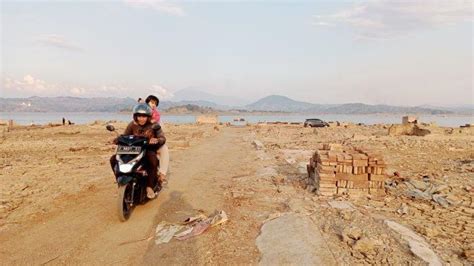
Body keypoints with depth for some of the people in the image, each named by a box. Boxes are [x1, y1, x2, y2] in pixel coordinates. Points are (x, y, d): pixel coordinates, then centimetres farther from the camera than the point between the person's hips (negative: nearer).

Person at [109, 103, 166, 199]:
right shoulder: (132, 125, 3)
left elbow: (163, 138, -13)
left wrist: (157, 140, -36)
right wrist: (117, 139, -19)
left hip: (149, 150, -4)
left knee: (153, 159, -40)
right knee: (113, 159, -9)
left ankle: (149, 186, -25)